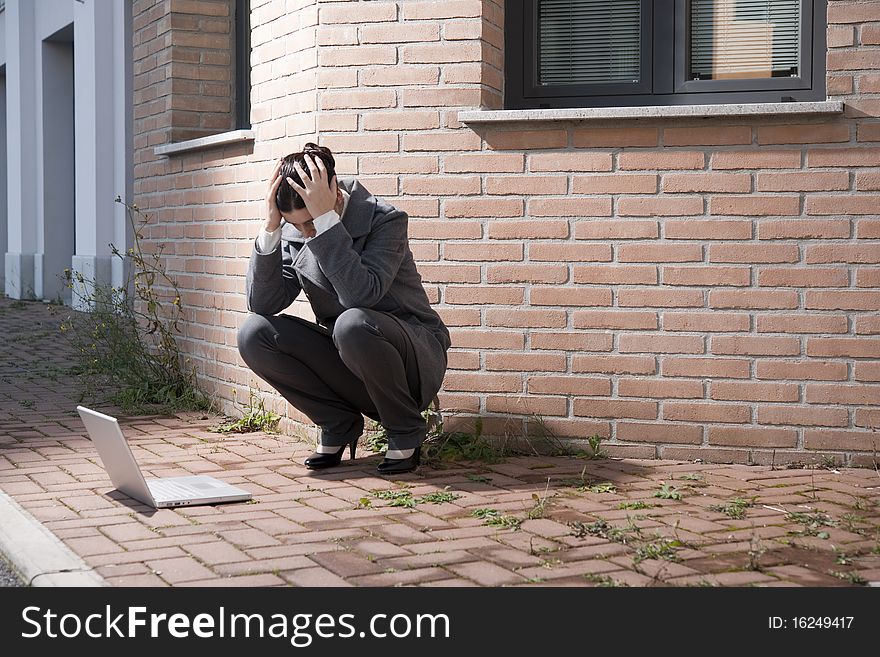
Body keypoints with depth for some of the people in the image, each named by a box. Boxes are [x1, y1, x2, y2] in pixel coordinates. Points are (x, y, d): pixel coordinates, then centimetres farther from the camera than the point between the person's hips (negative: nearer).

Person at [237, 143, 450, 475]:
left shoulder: (386, 220, -17)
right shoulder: (294, 234, -2)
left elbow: (362, 294, -34)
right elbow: (262, 304, -10)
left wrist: (325, 219, -34)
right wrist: (270, 229, -20)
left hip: (414, 356, -5)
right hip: (346, 363, 5)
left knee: (353, 323, -38)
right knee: (253, 333, -15)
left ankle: (406, 431, -11)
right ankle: (339, 424, 1)